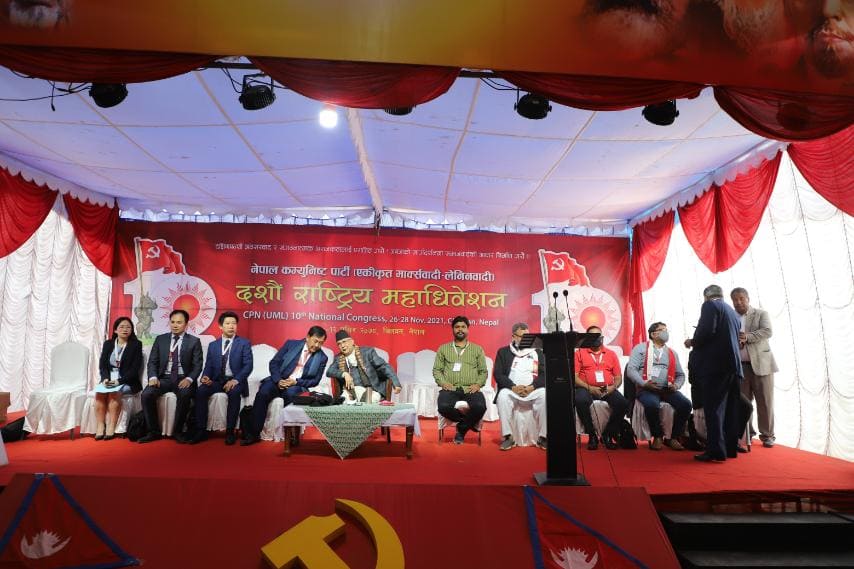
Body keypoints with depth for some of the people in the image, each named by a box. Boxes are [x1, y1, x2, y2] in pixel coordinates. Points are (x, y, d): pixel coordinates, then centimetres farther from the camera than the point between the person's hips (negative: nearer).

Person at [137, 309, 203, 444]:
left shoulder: (194, 341, 3)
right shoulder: (160, 339, 12)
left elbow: (197, 365, -2)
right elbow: (152, 361, 9)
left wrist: (189, 379, -21)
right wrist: (153, 377, -11)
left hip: (182, 379, -3)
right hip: (164, 378, 3)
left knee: (185, 395, -34)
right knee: (146, 394, -25)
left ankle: (178, 432, -17)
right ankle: (154, 432, -9)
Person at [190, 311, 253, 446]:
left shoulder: (244, 343, 4)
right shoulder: (213, 345, 16)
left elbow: (248, 366, -6)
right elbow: (208, 366, 12)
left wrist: (236, 380, -21)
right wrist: (205, 377, -12)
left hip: (235, 381, -3)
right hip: (217, 380, 4)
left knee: (234, 393, -36)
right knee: (200, 391, -25)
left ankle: (230, 431, -26)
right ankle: (201, 430, -17)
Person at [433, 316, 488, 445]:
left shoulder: (477, 349, 17)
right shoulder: (443, 348, 16)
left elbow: (483, 371, 14)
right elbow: (437, 370, 12)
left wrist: (478, 384, -5)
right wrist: (443, 382, -7)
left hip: (470, 389, 0)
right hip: (450, 389, 0)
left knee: (480, 407, -32)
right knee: (444, 407, -33)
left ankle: (461, 429, -3)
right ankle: (469, 422, -3)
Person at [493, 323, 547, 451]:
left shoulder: (538, 352, 16)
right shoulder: (503, 352, 13)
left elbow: (544, 374, 5)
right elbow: (498, 374, 1)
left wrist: (532, 387, -14)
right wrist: (513, 387, -15)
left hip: (533, 391, 1)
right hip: (512, 391, -1)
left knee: (545, 396, -31)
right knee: (503, 396, -33)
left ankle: (542, 437, -21)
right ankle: (508, 436, -24)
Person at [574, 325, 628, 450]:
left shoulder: (611, 354, 18)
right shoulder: (580, 353, 9)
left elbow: (618, 377, 14)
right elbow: (574, 376, 0)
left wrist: (613, 387, -8)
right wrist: (589, 387, -15)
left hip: (607, 389, 3)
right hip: (586, 388, -2)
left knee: (623, 403, -26)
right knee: (580, 401, -36)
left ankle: (607, 434, -6)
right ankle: (592, 435, -15)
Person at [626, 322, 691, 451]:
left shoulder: (672, 353, 20)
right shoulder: (640, 348, 6)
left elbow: (680, 374, 20)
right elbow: (631, 369, -4)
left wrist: (676, 385, -2)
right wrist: (644, 384, -18)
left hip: (667, 390, 4)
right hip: (647, 389, -4)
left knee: (686, 404, -22)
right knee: (652, 405, -36)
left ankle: (673, 437, -4)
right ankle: (657, 436, -10)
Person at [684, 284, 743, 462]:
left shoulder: (710, 305, -3)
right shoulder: (733, 312, 22)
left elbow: (707, 331, -17)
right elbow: (734, 338, 22)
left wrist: (692, 342, -1)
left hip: (715, 364, -8)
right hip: (733, 364, 8)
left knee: (713, 408, -8)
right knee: (729, 408, 11)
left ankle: (716, 451, -9)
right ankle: (730, 448, 16)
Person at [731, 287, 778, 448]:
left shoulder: (761, 314, 5)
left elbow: (767, 331, -11)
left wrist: (748, 337, -23)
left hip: (761, 364, -2)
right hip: (739, 366, 2)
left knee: (765, 402, 2)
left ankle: (767, 435, 13)